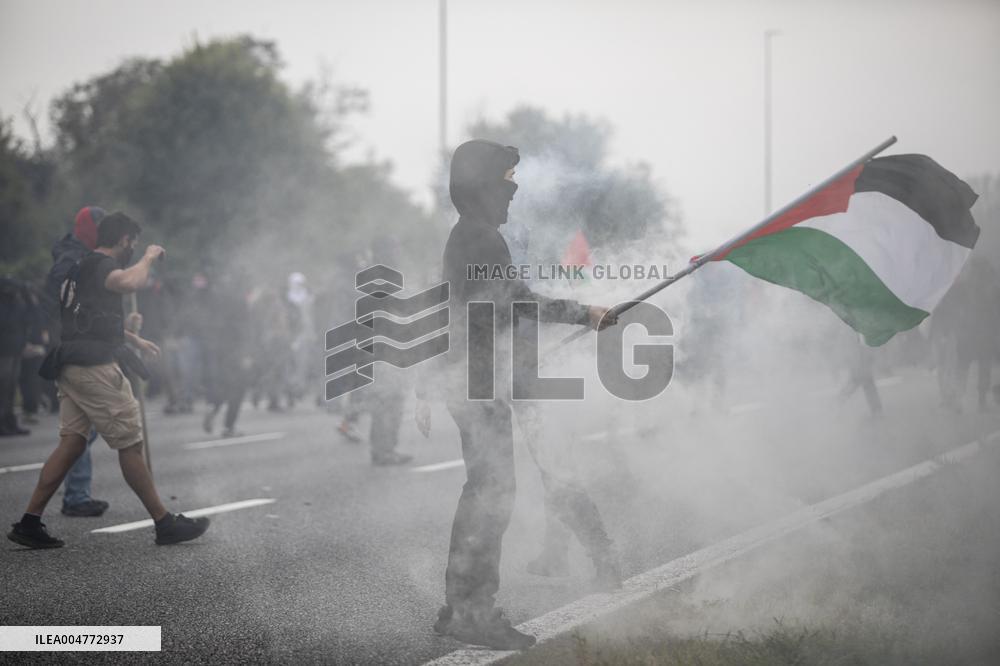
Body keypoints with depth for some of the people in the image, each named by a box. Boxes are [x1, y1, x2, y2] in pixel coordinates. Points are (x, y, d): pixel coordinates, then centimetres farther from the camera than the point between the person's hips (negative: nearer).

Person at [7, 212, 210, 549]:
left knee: (71, 443, 7)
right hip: (94, 366, -10)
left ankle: (29, 523, 1)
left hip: (72, 367, 10)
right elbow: (127, 282, -35)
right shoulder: (103, 265, -10)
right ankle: (165, 523, 1)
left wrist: (135, 340, 48)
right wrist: (148, 258, -15)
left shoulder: (84, 267, 23)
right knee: (130, 444, -4)